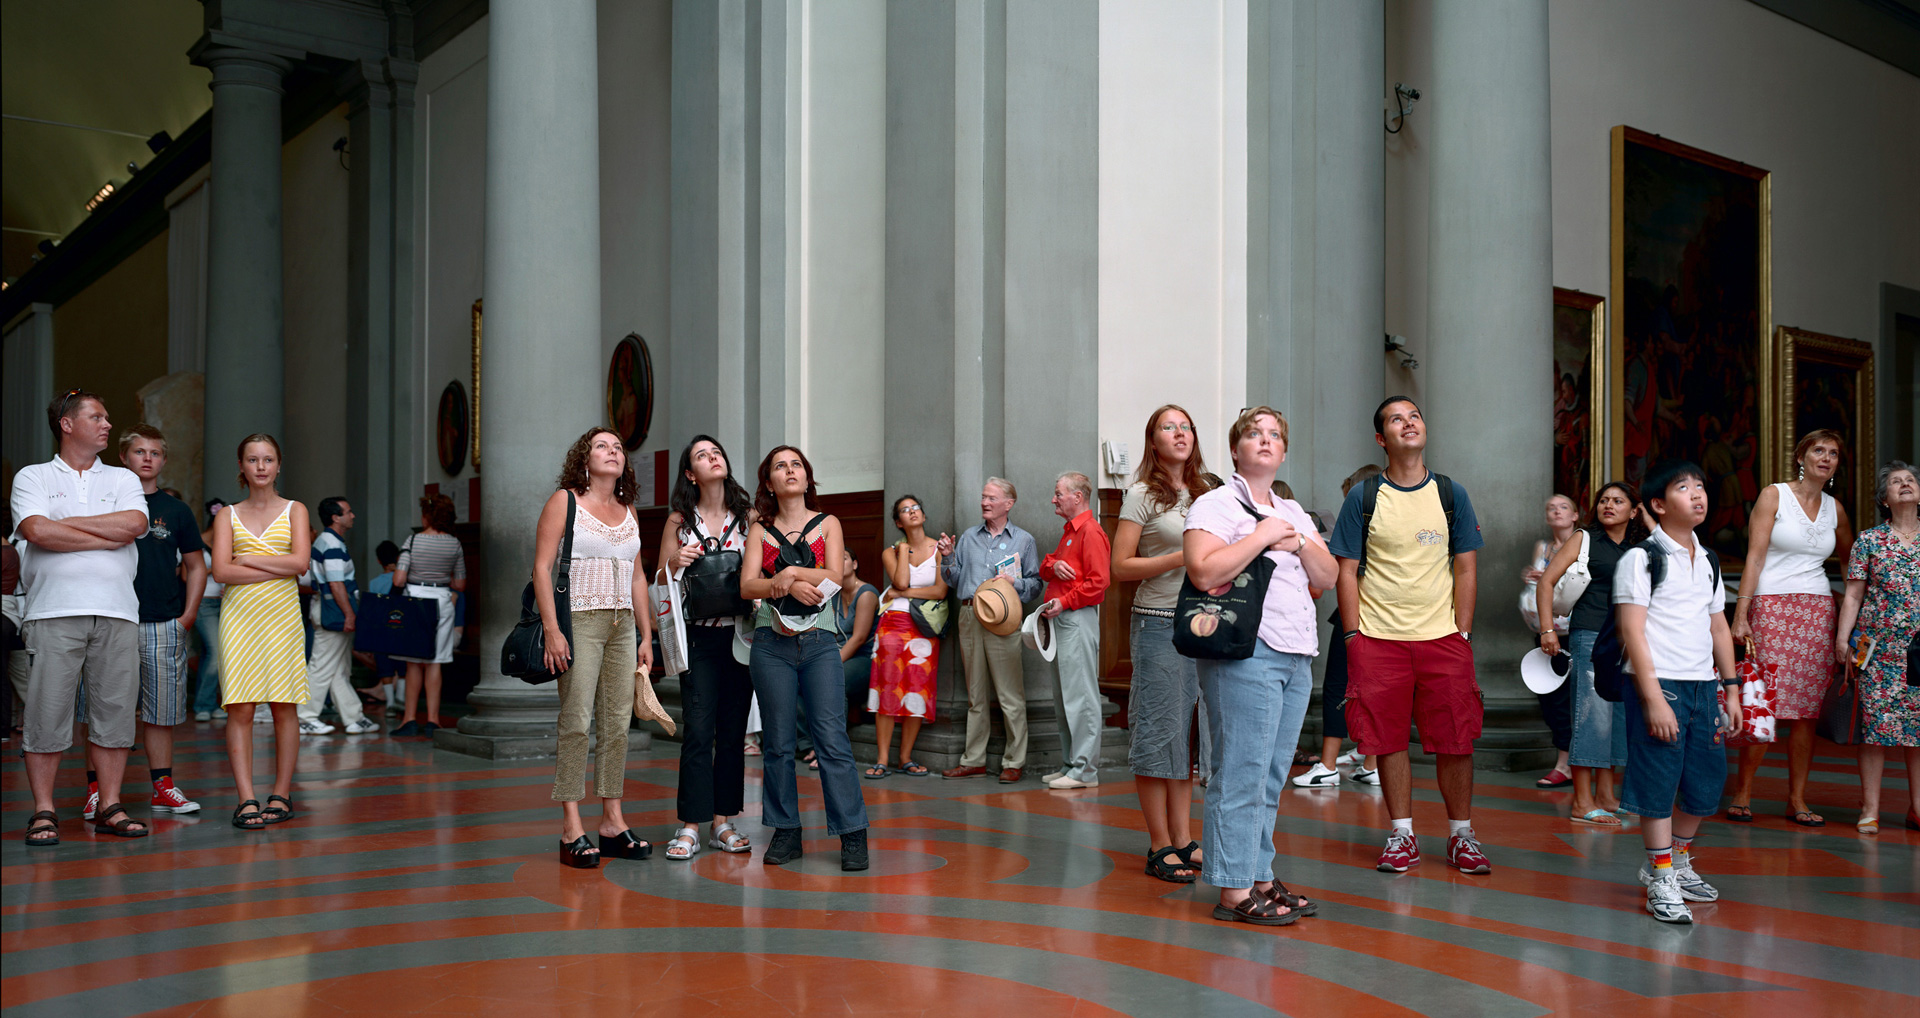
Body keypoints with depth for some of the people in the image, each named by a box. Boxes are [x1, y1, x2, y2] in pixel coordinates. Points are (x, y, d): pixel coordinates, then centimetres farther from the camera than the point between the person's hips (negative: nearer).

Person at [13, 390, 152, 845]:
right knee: (47, 712, -3)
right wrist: (107, 538, -4)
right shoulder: (33, 477, 10)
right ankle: (43, 812, 6)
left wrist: (65, 523, -3)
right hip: (54, 612, -2)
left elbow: (135, 524, -3)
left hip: (117, 612, 3)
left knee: (115, 709, 2)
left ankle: (110, 807, 10)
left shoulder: (122, 479, 18)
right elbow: (37, 531, -9)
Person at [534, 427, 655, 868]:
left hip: (622, 625, 6)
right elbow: (542, 567, -7)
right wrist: (552, 630, -15)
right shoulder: (564, 501, 0)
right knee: (576, 722, -9)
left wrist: (646, 634, 13)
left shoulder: (628, 511, 16)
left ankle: (613, 822, 11)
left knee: (617, 724, 5)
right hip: (579, 621, -6)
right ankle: (571, 828, -5)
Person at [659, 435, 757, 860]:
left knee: (733, 732, 5)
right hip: (698, 637, -2)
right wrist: (676, 563, -12)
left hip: (742, 634, 2)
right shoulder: (679, 521, 5)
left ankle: (723, 822, 13)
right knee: (698, 732, -7)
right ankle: (690, 826, 0)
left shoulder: (750, 517, 7)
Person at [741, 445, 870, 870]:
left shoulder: (828, 524, 11)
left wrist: (792, 571, -12)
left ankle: (852, 835, -2)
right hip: (772, 643, 1)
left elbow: (834, 577, -2)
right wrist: (789, 584, -16)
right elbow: (747, 585, -1)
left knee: (832, 739, -7)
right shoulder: (759, 530, 11)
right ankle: (785, 833, 13)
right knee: (778, 742, 3)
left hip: (819, 643, -1)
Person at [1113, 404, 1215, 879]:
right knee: (1160, 732, -4)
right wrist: (1179, 558, -16)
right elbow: (1120, 567, -8)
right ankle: (1160, 846, 4)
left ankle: (1183, 839, 16)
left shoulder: (1203, 494, 15)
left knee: (1189, 732, 8)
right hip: (1159, 624, -6)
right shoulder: (1143, 496, -3)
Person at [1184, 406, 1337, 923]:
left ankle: (1260, 877, 18)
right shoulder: (1215, 505, -2)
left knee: (1271, 778, 10)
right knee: (1241, 775, -7)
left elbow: (1328, 577, 16)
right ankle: (1235, 892, -3)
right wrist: (1261, 536, -12)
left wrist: (1298, 541, 0)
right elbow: (1204, 572, -17)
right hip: (1246, 653, -7)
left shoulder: (1293, 512, 22)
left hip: (1296, 657, 8)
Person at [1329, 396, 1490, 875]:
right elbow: (1347, 571, 2)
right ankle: (1402, 836, 16)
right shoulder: (1363, 498, 2)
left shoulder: (1451, 494, 6)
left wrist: (1463, 633, 0)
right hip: (1378, 638, -1)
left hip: (1443, 637, 1)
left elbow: (1465, 569, 7)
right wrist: (1353, 637, -5)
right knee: (1389, 739, 3)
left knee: (1455, 740, 1)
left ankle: (1461, 836, 16)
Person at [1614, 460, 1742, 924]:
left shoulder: (1708, 560, 15)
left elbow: (1718, 627, 19)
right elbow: (1632, 631, -12)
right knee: (1657, 785, -3)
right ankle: (1661, 881, 8)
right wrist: (1653, 697, -17)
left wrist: (1731, 687, 13)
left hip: (1704, 685, 7)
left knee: (1707, 783, 11)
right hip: (1659, 683, -7)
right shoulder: (1641, 557, -7)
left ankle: (1678, 862, 30)